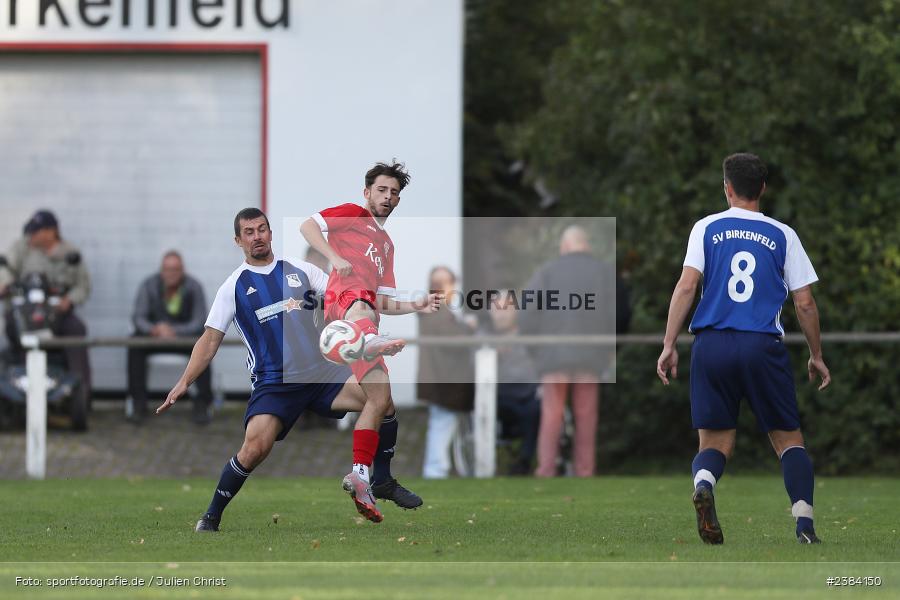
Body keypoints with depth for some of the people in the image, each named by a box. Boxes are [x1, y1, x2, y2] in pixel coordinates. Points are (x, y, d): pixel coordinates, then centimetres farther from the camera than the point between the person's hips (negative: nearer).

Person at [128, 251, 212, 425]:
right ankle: (139, 405, -24)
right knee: (134, 345, -30)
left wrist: (175, 331, -32)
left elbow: (199, 322, -14)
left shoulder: (193, 287, -9)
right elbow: (138, 317, -11)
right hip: (154, 336, 1)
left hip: (184, 335, -1)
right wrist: (154, 330, -33)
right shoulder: (149, 285, -6)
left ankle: (202, 404, -21)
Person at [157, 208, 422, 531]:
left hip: (322, 374, 3)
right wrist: (184, 382, -9)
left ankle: (384, 481, 5)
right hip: (273, 384, -3)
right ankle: (211, 516, -5)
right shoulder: (234, 286, 4)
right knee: (255, 448, -25)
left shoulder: (300, 269, 10)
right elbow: (211, 339, 2)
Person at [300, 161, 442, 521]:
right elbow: (307, 227, 1)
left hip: (367, 311, 7)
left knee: (381, 398, 0)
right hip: (344, 297, -7)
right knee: (358, 301, -44)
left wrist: (417, 306, 16)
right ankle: (369, 341, -80)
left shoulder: (387, 244, 35)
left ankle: (360, 478, -1)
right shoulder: (353, 216, 16)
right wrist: (336, 258, -13)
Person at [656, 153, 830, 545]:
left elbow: (687, 284, -4)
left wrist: (669, 345, -2)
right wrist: (816, 357, 18)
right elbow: (805, 303, 6)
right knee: (788, 439, 10)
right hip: (764, 348, 0)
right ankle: (804, 523, -8)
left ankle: (703, 483, -27)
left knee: (715, 442, 8)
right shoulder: (782, 235, 7)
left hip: (711, 346, 1)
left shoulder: (707, 228, 7)